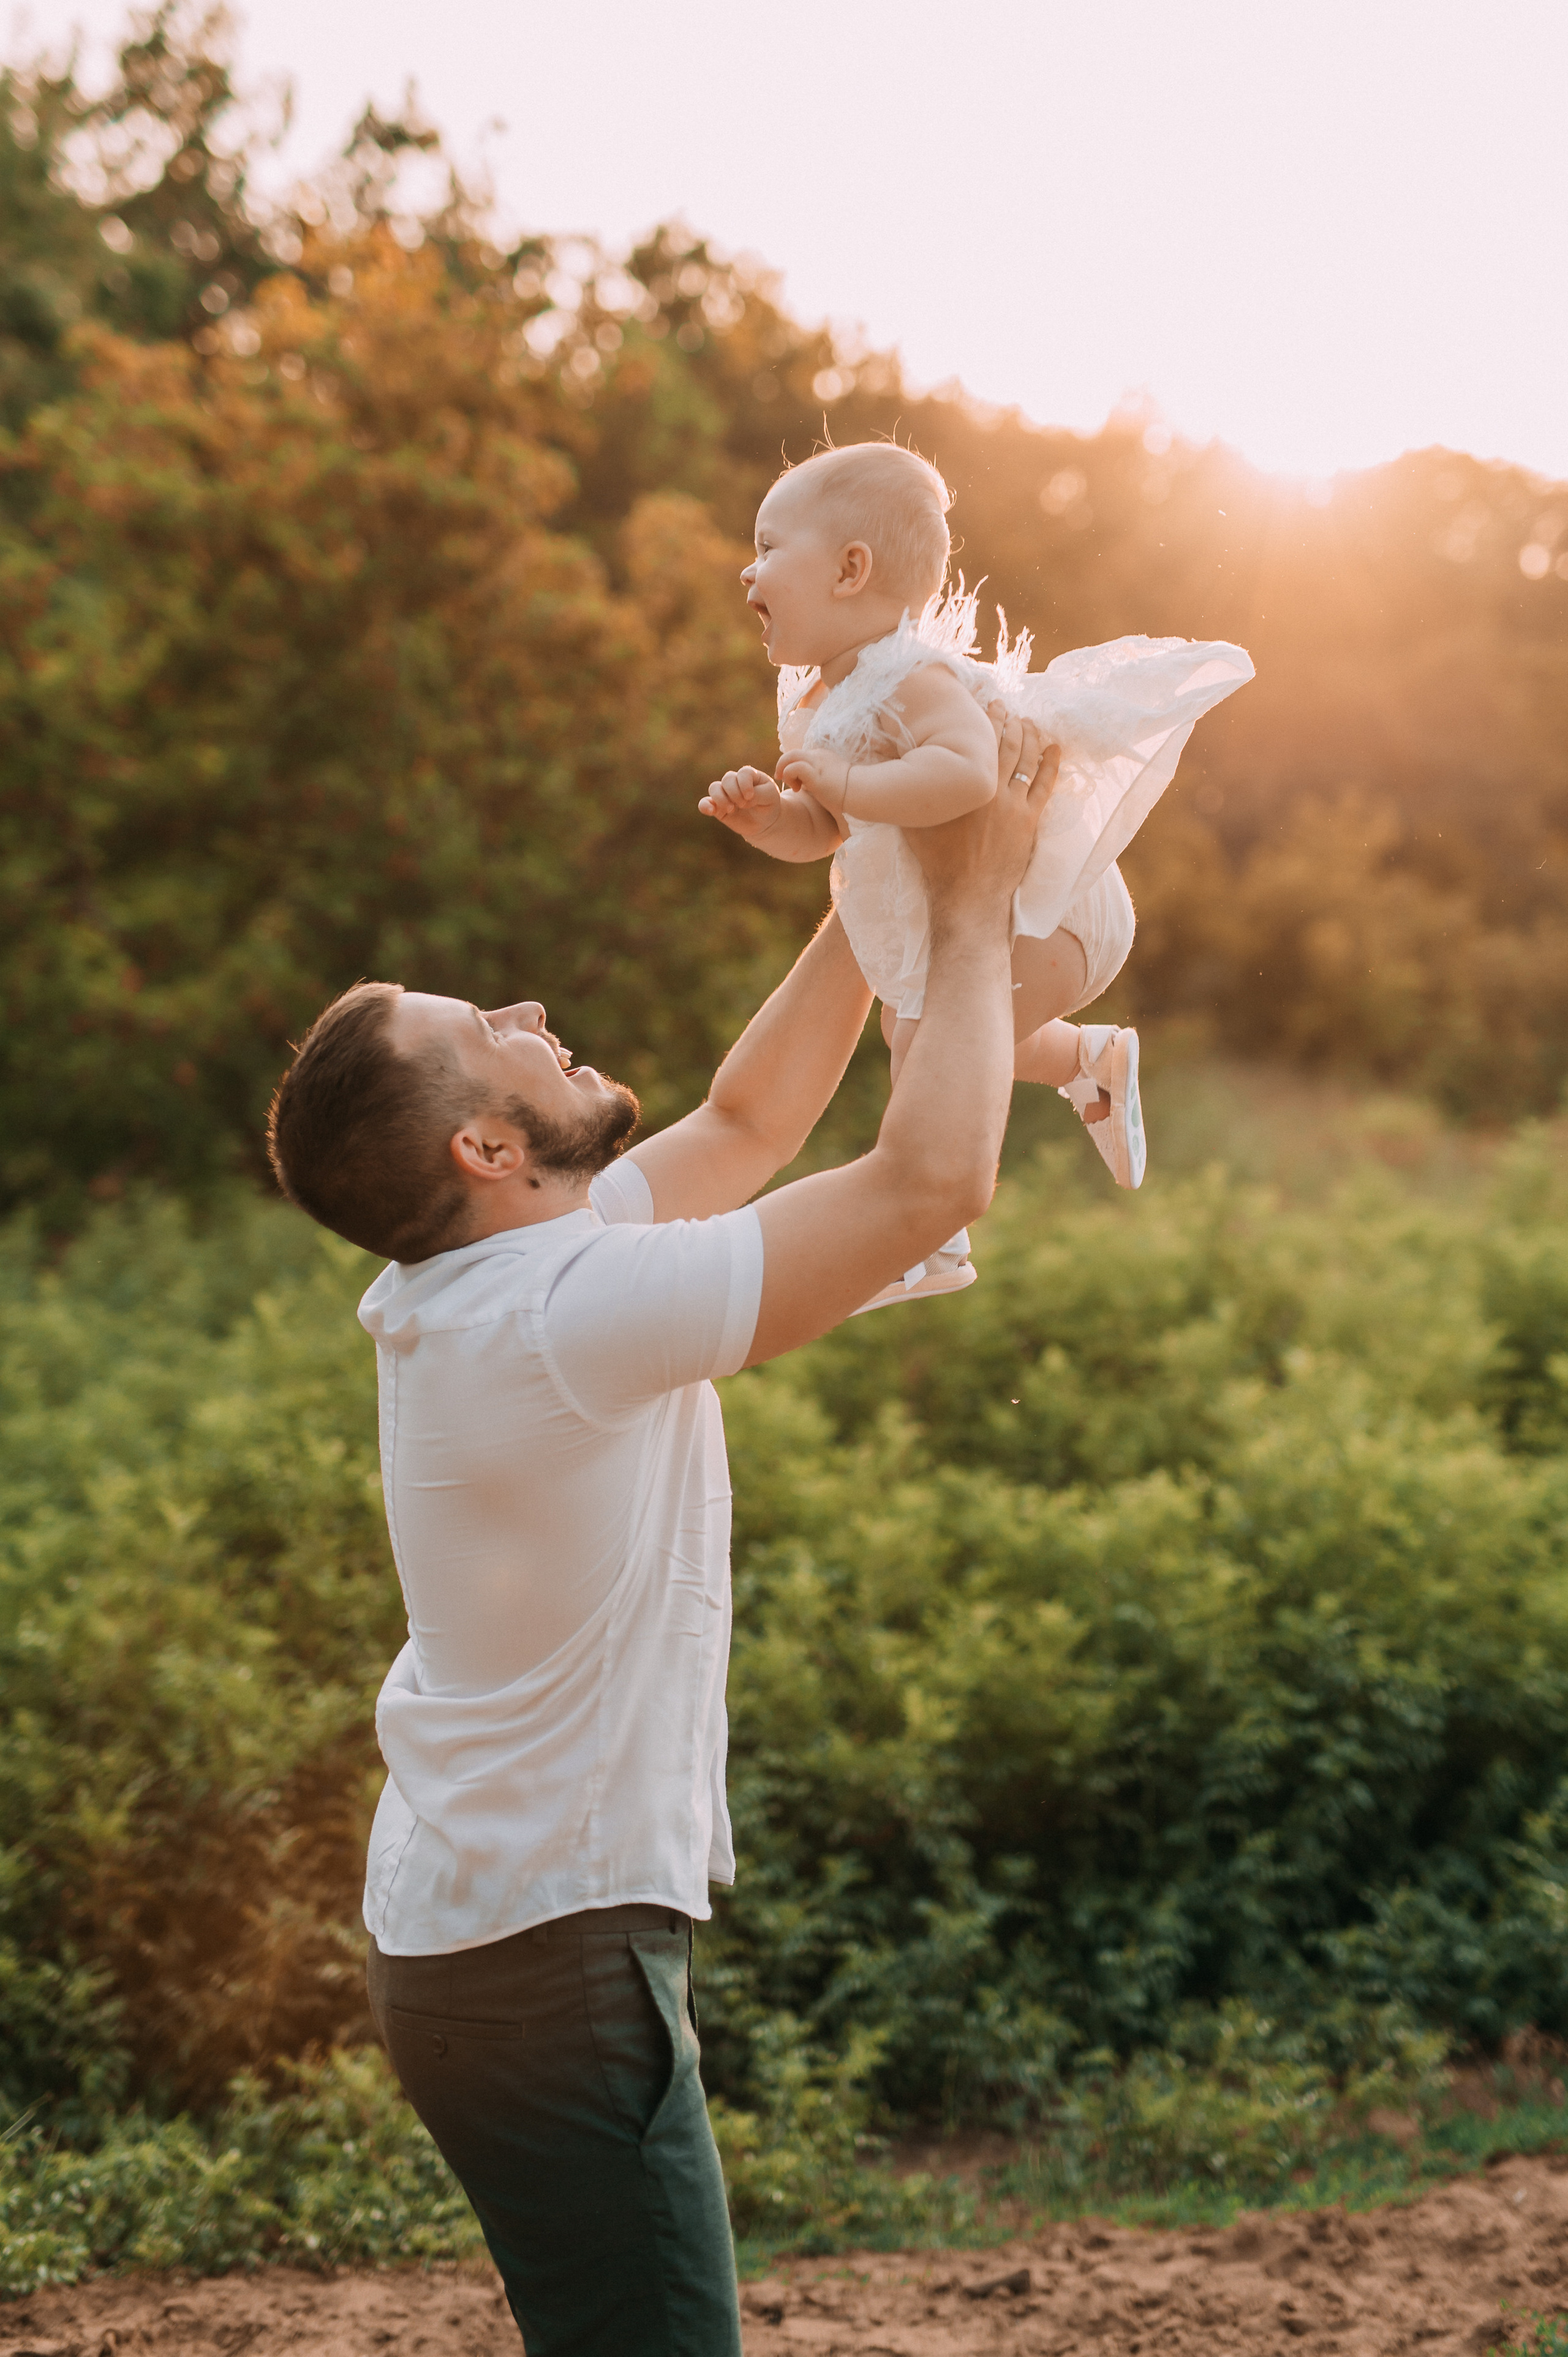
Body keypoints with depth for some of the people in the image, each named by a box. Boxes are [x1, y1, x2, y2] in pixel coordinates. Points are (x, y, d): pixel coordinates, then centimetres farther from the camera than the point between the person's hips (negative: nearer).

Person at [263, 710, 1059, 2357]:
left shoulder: (484, 1285, 5)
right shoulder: (568, 1317, -23)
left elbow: (748, 1120, 17)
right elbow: (935, 1179, -23)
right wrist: (969, 907, -11)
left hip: (473, 1931, 10)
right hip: (549, 1961, -10)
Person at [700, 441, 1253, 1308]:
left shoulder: (914, 680, -30)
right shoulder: (825, 701, 1)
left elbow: (966, 774, -50)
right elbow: (822, 831, 9)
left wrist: (844, 782, -40)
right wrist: (766, 816, -13)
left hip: (1041, 907, -10)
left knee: (928, 1038, -20)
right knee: (904, 1018, 25)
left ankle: (928, 1243, -7)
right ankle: (1094, 1058, 43)